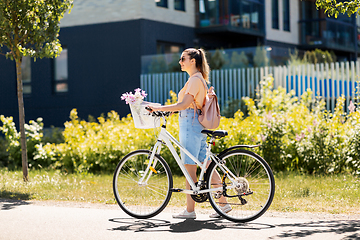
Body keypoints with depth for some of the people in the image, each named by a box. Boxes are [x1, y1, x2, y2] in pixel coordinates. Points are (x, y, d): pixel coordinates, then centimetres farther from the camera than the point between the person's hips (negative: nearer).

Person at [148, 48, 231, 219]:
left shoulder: (195, 79, -12)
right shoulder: (197, 79, 19)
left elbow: (184, 104, -21)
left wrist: (159, 108, -20)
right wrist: (163, 110, 19)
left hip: (190, 124, -10)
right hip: (196, 126, 10)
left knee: (190, 168, -5)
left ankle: (190, 210, -1)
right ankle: (223, 203, 12)